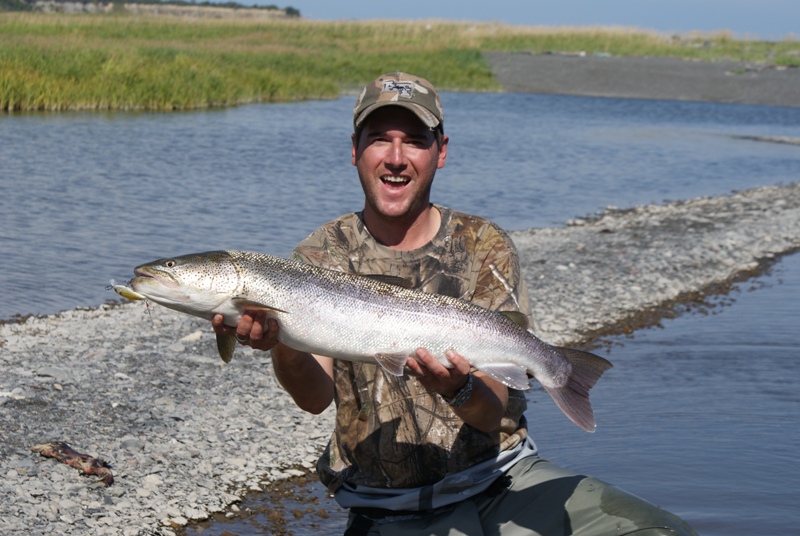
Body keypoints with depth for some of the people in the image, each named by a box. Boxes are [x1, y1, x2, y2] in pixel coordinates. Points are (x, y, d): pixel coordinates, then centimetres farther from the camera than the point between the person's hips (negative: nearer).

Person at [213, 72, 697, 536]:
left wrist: (459, 388, -34)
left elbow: (495, 412, -10)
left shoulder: (484, 247, -1)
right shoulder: (321, 258, 1)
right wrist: (280, 341, -36)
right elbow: (316, 397, -14)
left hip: (506, 479, 1)